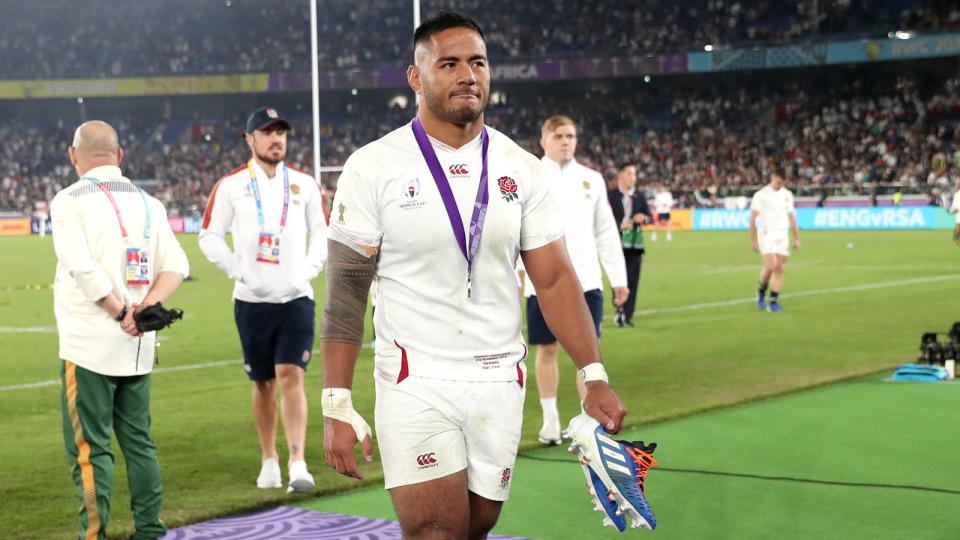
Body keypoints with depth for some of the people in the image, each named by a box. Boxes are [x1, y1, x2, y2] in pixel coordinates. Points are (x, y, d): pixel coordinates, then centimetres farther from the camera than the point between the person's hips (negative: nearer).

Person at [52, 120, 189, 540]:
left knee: (89, 449, -2)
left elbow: (82, 269, -19)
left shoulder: (70, 201, -7)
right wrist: (146, 306, -7)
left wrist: (120, 313, -13)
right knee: (139, 441, 14)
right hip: (139, 346, 6)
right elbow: (176, 265, 4)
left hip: (88, 345, -6)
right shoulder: (149, 204, 10)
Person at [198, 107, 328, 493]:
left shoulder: (304, 184, 7)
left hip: (296, 298, 0)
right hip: (252, 301, 0)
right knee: (263, 384, 8)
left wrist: (308, 270, 0)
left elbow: (322, 233, 15)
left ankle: (297, 463, -15)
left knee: (291, 376, -12)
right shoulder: (231, 185, 1)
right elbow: (209, 236, 5)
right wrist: (237, 271, -5)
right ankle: (269, 461, 21)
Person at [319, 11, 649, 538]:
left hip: (499, 383, 4)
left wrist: (594, 376, -4)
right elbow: (346, 291, -6)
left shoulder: (522, 169, 5)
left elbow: (554, 279, 6)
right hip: (414, 384, -3)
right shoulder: (373, 167, -5)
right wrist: (337, 405, -11)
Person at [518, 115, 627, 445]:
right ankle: (550, 419, 19)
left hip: (586, 280, 2)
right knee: (547, 350, 6)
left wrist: (618, 277, 10)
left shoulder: (592, 179, 10)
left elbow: (606, 231, 13)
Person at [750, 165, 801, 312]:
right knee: (771, 266, -17)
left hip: (782, 235, 4)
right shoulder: (761, 195, -4)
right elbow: (752, 218, -4)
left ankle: (773, 302, -1)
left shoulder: (787, 195, 11)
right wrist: (753, 240, -8)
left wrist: (797, 238, 13)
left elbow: (791, 217, 17)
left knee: (779, 269, -3)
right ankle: (761, 291, 9)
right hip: (766, 234, -4)